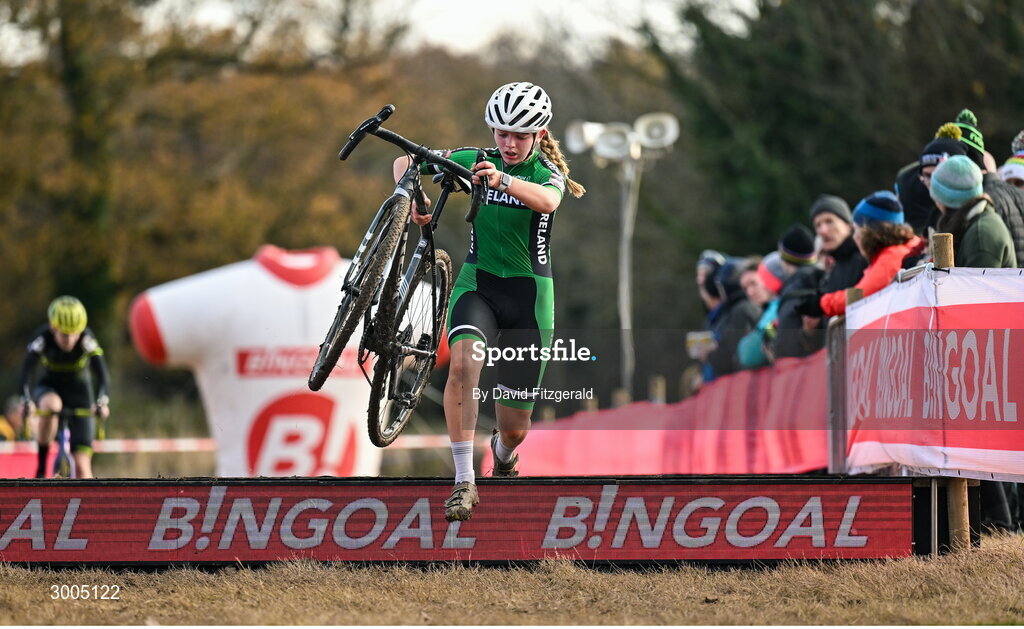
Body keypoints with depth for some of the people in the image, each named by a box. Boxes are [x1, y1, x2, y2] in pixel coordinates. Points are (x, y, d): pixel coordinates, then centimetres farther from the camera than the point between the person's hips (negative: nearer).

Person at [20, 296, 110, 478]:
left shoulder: (87, 339, -26)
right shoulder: (43, 338, -25)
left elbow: (102, 374, -35)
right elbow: (26, 372, -33)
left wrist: (102, 401, -53)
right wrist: (27, 401, -51)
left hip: (79, 392, 0)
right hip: (49, 387, 0)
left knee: (82, 465, -10)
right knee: (51, 404, -39)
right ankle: (41, 466, -24)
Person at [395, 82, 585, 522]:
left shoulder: (547, 173, -8)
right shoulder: (476, 161, -1)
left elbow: (547, 201, -33)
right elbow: (406, 162, 5)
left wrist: (503, 180, -53)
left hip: (528, 294, -1)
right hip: (478, 285, 1)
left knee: (515, 430, 5)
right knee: (463, 361, -34)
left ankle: (503, 450, 46)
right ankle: (464, 482, -30)